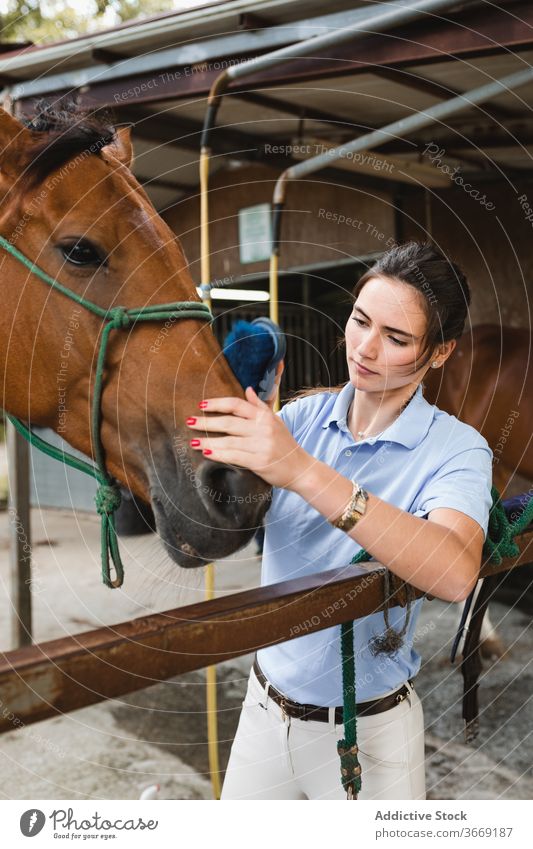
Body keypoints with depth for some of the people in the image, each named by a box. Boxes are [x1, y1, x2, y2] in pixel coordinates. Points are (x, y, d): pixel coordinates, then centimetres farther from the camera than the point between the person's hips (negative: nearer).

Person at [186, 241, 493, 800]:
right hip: (265, 707, 4)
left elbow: (455, 574, -36)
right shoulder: (303, 417, -3)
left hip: (369, 732, -3)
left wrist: (303, 472, -44)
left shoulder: (455, 449, -15)